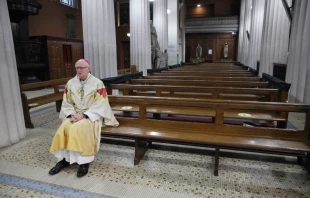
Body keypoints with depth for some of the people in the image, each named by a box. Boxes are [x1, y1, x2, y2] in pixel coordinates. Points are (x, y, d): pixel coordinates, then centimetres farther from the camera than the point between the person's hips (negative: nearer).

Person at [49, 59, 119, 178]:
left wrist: (84, 115, -20)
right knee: (64, 128, -23)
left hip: (91, 115, -4)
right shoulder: (70, 83, 8)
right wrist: (71, 114, -12)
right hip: (74, 114, 4)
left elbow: (100, 105, -12)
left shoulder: (98, 83, -6)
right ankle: (64, 158, -9)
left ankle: (84, 161, -18)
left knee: (78, 128, -31)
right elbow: (66, 103, 7)